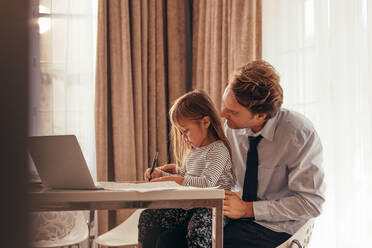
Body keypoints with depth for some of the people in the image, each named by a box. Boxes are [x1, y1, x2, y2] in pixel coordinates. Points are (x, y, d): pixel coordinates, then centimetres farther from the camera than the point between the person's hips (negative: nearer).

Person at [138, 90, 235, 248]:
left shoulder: (218, 149, -9)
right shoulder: (193, 151, 19)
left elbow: (208, 182, -22)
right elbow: (183, 178, 29)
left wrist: (174, 179, -20)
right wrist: (160, 174, 12)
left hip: (212, 207, -8)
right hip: (190, 205, 8)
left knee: (198, 229, -39)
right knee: (148, 217, -8)